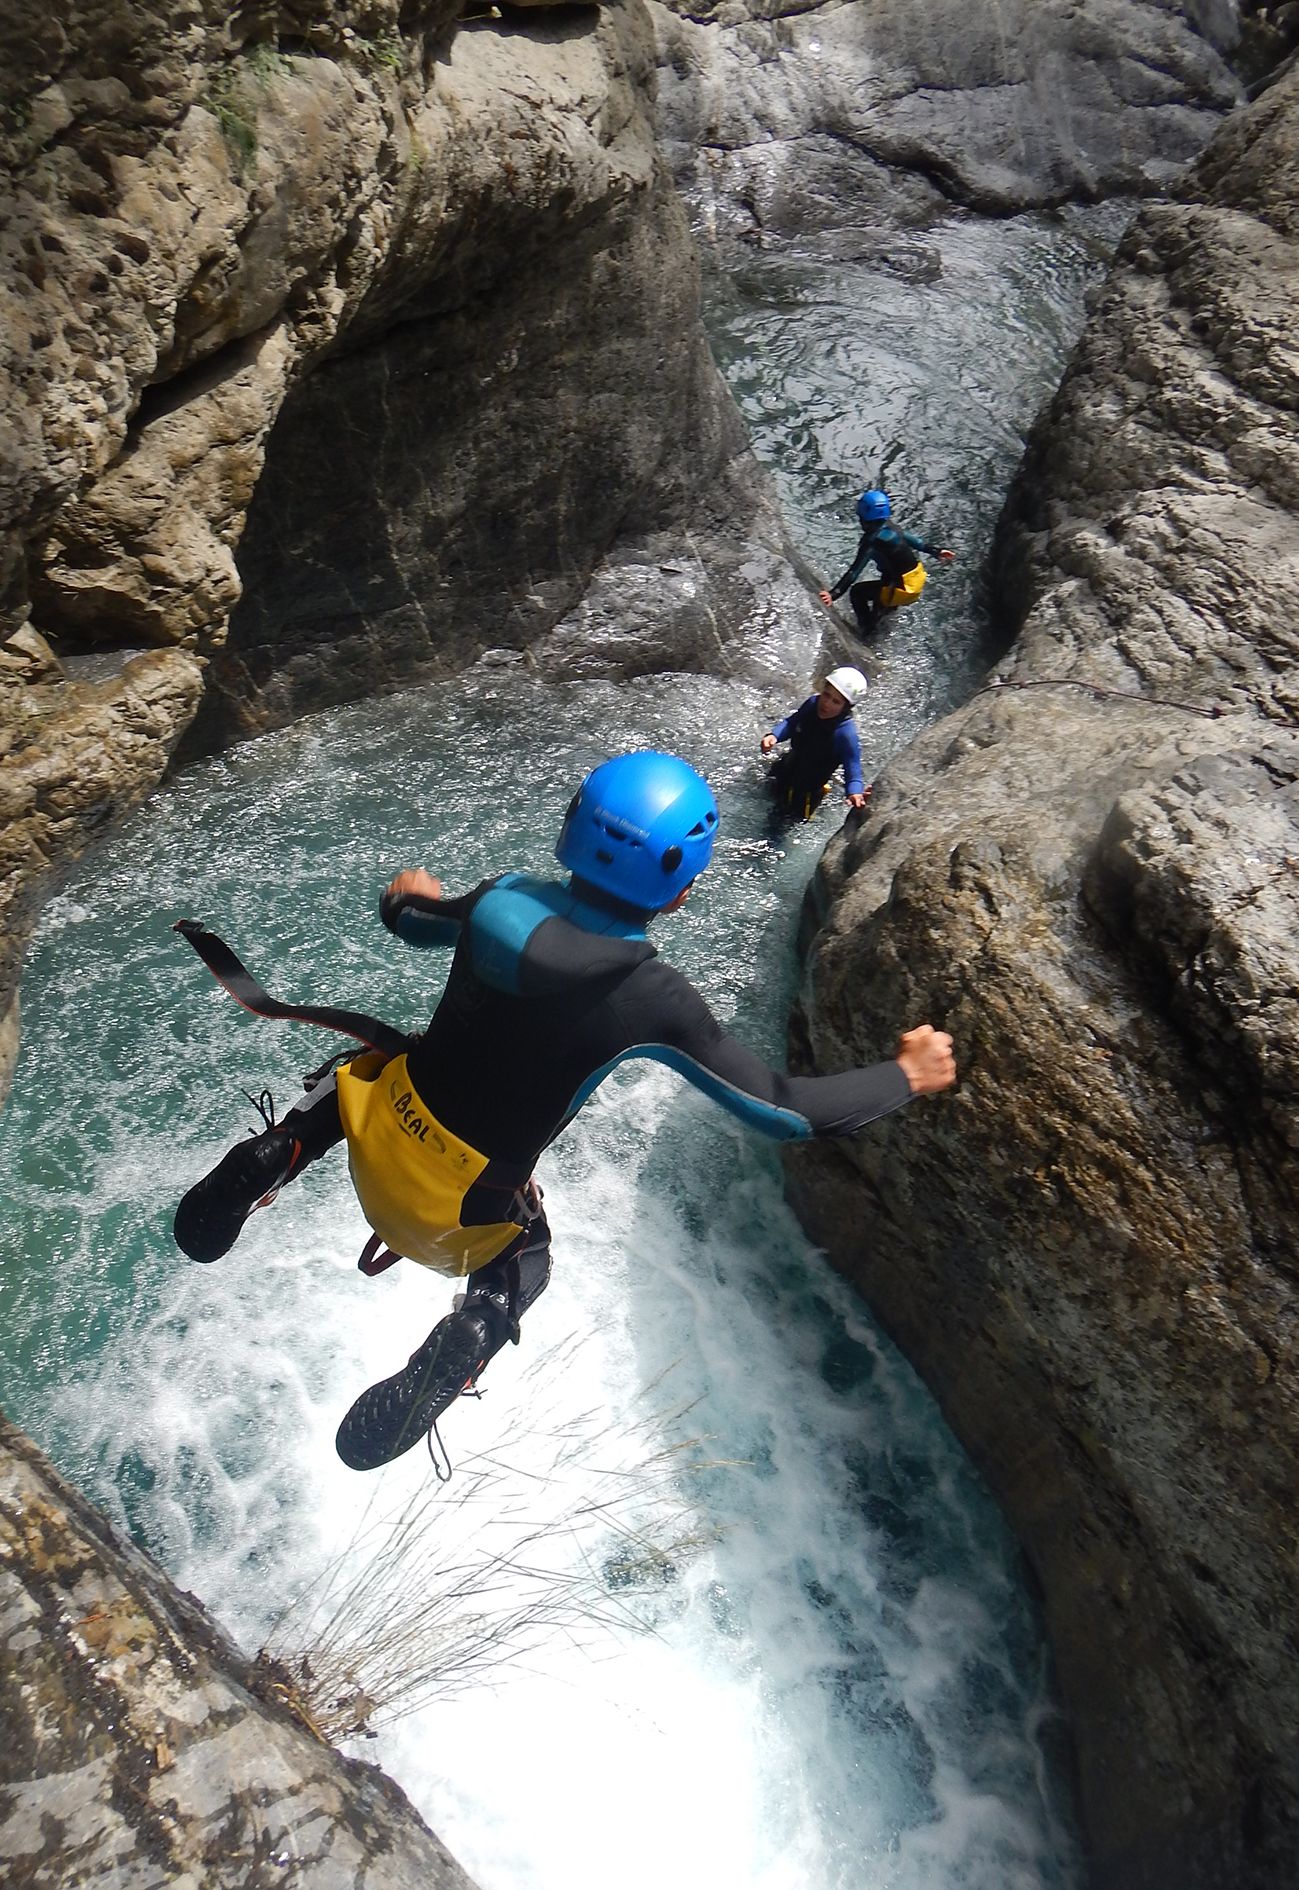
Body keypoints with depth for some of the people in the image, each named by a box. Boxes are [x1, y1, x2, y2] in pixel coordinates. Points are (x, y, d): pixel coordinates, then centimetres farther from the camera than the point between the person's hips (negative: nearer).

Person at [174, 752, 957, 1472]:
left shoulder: (500, 901, -15)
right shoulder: (654, 1000, -27)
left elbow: (410, 922, 9)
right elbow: (786, 1109, -20)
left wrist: (410, 896, 34)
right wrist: (906, 1075, -4)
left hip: (383, 1137, 3)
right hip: (459, 1213, -3)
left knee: (359, 1072, 35)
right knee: (526, 1259, 32)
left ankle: (271, 1160, 7)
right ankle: (475, 1330, -2)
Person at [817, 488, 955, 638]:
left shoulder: (871, 541, -20)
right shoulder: (892, 528, 2)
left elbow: (854, 572, -26)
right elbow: (916, 541, 12)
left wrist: (833, 594, -32)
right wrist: (939, 550, 25)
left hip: (904, 590, -8)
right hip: (919, 580, 8)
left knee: (857, 592, 4)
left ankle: (868, 628, 16)